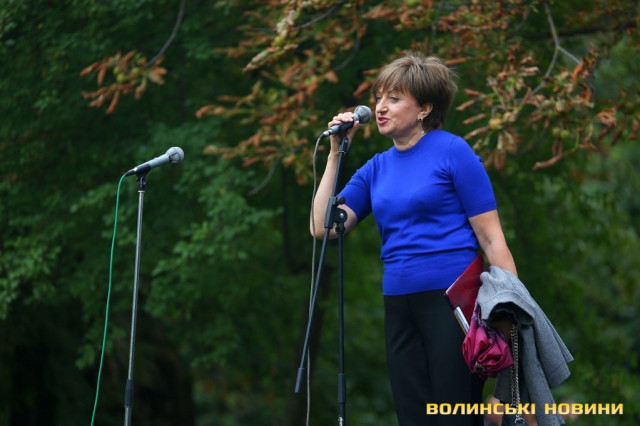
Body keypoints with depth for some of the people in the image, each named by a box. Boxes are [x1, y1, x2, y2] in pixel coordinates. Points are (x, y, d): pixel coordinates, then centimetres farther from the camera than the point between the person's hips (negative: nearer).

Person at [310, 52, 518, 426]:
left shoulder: (453, 151, -4)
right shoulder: (376, 169, 13)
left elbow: (492, 238, -7)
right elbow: (323, 227, 5)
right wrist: (336, 153, 4)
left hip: (452, 300, -6)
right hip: (400, 310, 6)